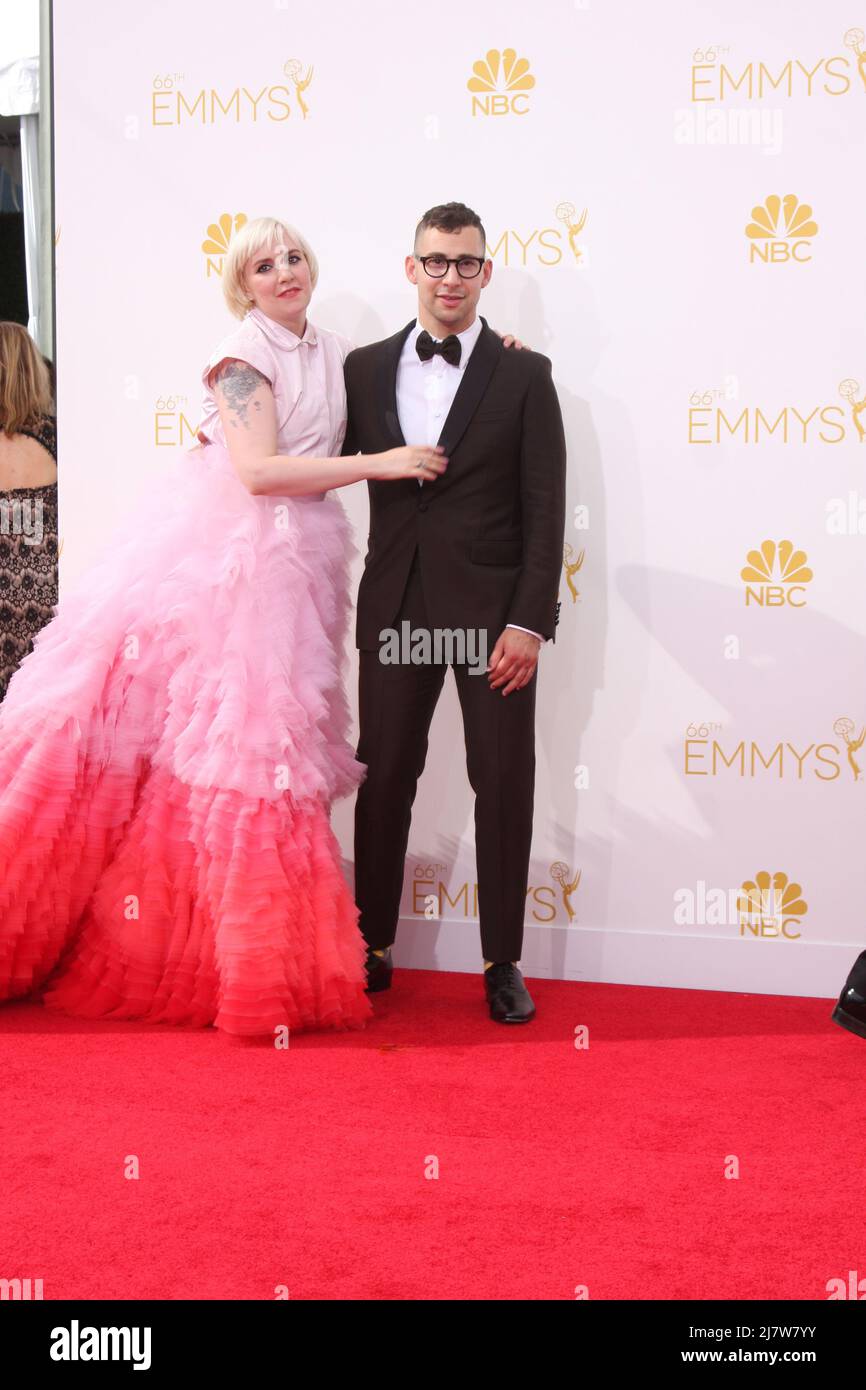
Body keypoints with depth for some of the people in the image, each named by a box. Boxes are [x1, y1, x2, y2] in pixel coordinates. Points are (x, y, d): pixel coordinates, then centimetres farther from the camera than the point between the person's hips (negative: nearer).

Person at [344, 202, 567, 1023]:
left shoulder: (524, 375, 0)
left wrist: (530, 622, -11)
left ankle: (503, 964, 14)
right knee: (383, 778, 8)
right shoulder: (365, 369, 8)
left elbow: (544, 508, -4)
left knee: (503, 785, 2)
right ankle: (372, 948, 21)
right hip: (396, 606, 2)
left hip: (492, 609, -2)